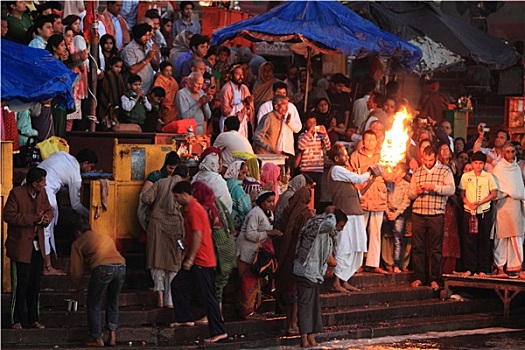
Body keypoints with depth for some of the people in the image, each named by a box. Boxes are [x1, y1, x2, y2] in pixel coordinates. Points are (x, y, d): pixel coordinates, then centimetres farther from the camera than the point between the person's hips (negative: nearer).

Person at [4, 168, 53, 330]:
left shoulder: (42, 193, 4)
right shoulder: (16, 193, -16)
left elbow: (49, 210, 16)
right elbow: (8, 216, -19)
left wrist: (46, 218, -9)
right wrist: (33, 219, -23)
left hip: (37, 247, 6)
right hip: (20, 248, -6)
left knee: (35, 285, 11)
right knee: (20, 285, -1)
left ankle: (34, 318, 20)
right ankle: (16, 320, 9)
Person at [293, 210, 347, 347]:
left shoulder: (328, 233, 14)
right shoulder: (319, 227, -16)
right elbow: (330, 224, -40)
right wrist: (332, 215, -19)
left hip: (315, 273, 10)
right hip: (305, 272, -10)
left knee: (314, 304, 10)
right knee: (304, 303, -7)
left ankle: (311, 336, 13)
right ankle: (304, 337, -6)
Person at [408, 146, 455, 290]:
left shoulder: (445, 171, 5)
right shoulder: (417, 172, 15)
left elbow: (451, 189, -8)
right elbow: (410, 194, 16)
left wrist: (434, 187, -20)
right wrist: (415, 192, -7)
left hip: (436, 215, -3)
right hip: (418, 215, 3)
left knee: (435, 249, 0)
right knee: (418, 247, 1)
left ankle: (434, 279, 4)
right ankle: (419, 277, 8)